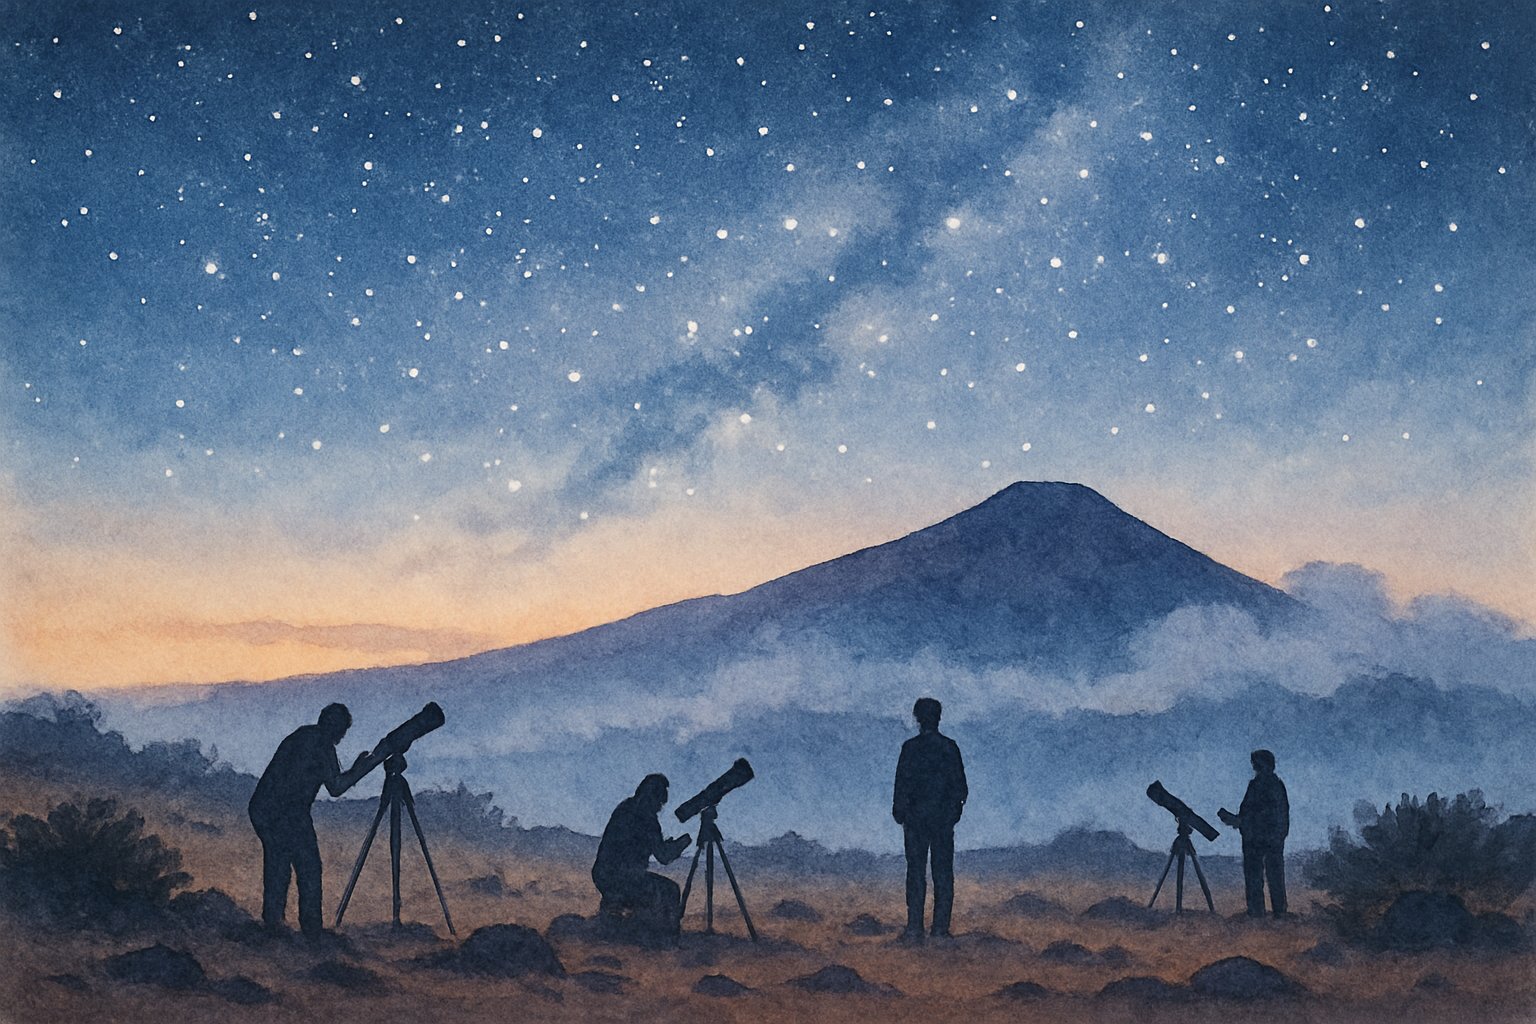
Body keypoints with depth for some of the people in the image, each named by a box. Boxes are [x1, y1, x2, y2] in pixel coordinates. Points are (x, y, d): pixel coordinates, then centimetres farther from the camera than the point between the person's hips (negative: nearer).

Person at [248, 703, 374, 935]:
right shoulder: (322, 745, -7)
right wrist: (362, 768, 5)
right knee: (308, 866, 3)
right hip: (289, 814, -7)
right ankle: (311, 926, 3)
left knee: (276, 864, 18)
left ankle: (271, 920, 19)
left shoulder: (299, 735, 16)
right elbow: (335, 787, -7)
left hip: (260, 809, 7)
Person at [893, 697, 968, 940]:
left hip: (916, 818, -1)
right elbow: (959, 783, 3)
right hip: (944, 818, 2)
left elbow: (902, 783, -5)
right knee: (943, 872, 5)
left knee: (916, 871, 2)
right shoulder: (949, 747, -1)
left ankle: (915, 928, -2)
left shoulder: (910, 747, -6)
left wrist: (899, 812, 6)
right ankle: (941, 928, 3)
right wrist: (955, 808, 17)